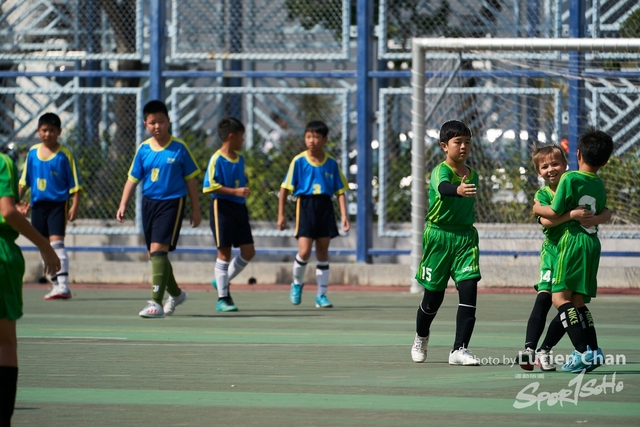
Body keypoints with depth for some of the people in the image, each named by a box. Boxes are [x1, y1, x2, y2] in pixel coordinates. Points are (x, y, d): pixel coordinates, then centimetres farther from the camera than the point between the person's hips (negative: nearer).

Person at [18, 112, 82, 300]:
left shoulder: (64, 155, -5)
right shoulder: (32, 152, 8)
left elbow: (75, 184, -5)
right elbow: (24, 181, 15)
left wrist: (75, 206, -13)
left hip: (58, 204, -5)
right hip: (38, 205, 5)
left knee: (56, 242, -18)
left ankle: (63, 286, -23)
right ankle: (56, 284, 18)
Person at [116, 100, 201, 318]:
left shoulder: (179, 148, -5)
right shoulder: (143, 149, 3)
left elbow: (190, 180, 2)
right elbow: (132, 179, 7)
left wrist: (196, 209, 4)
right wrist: (123, 205, -3)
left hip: (171, 203, -5)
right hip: (149, 202, 5)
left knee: (158, 249, -19)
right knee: (155, 254, 13)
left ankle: (156, 302, -22)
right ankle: (176, 293, 36)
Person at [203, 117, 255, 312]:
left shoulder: (240, 159, 12)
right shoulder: (217, 159, -12)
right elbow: (210, 186, -18)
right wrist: (235, 191, -23)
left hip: (239, 208, 7)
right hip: (222, 207, -7)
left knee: (248, 251, 5)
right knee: (224, 252, -3)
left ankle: (222, 281, 24)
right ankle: (222, 298, 3)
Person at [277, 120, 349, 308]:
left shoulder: (331, 164, 3)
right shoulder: (298, 161, -3)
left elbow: (340, 191, 7)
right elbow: (285, 188, 1)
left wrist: (344, 215, -2)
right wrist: (281, 214, -1)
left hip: (325, 207, 2)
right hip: (305, 206, -2)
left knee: (323, 252, 6)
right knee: (304, 251, -12)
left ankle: (321, 295, 14)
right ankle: (297, 283, 16)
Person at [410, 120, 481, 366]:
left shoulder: (472, 175, 6)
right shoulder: (441, 171, -15)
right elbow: (443, 188, -40)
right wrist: (458, 190, -61)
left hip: (465, 236, 4)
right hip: (439, 235, -4)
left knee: (469, 289, -13)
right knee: (434, 295, 7)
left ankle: (459, 350, -12)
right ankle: (421, 338, 37)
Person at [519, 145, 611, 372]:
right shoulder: (542, 195, 1)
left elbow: (607, 213, 1)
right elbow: (545, 220, -18)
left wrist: (595, 219, -22)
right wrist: (573, 214, -31)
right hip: (553, 251, -2)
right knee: (544, 298, -18)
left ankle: (544, 350, 10)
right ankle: (529, 348, -23)